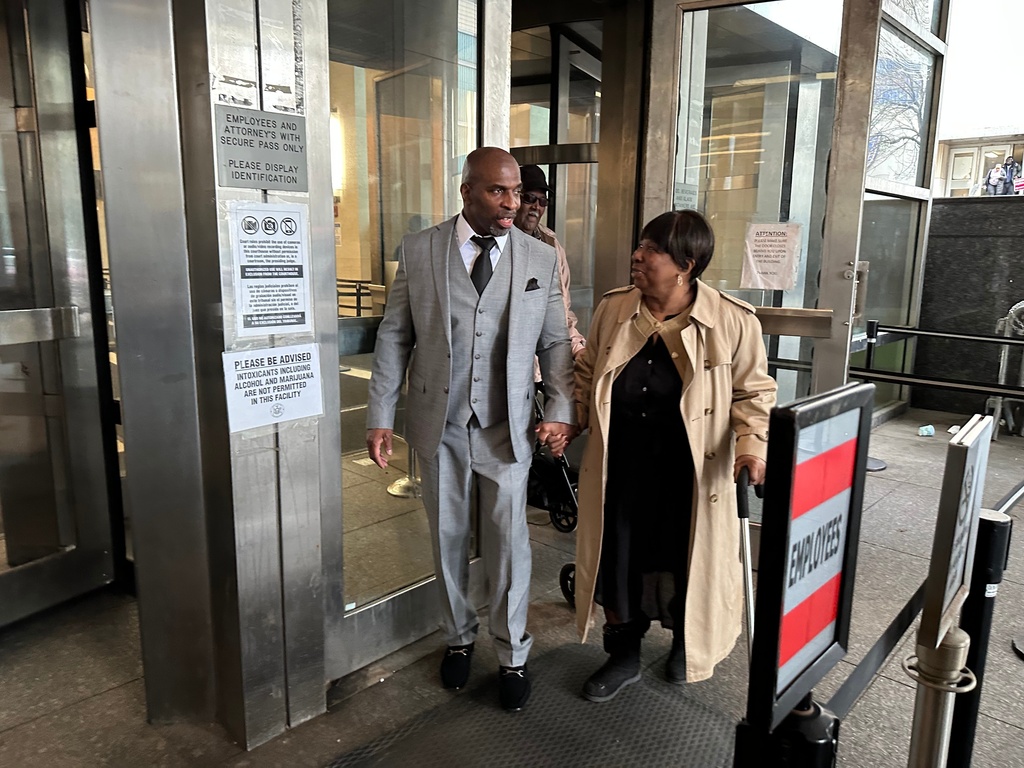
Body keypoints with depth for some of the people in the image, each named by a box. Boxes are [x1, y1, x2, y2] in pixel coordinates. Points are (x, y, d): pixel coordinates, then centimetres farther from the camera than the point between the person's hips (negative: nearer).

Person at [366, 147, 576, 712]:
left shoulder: (542, 259, -1)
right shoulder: (419, 251, -3)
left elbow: (555, 343, 3)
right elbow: (394, 337, 0)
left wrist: (561, 411, -8)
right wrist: (380, 416, -4)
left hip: (507, 429, 0)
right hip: (439, 425, 1)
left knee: (509, 546, 8)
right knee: (448, 540, 15)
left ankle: (513, 656, 29)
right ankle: (458, 637, 39)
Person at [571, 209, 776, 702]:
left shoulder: (732, 321, -11)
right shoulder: (612, 309, 0)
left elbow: (753, 393, -2)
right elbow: (587, 375, 11)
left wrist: (752, 445, -17)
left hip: (691, 472, -2)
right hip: (620, 467, 3)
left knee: (687, 561, 13)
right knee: (616, 560, 11)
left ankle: (688, 645, 46)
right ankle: (624, 656, 36)